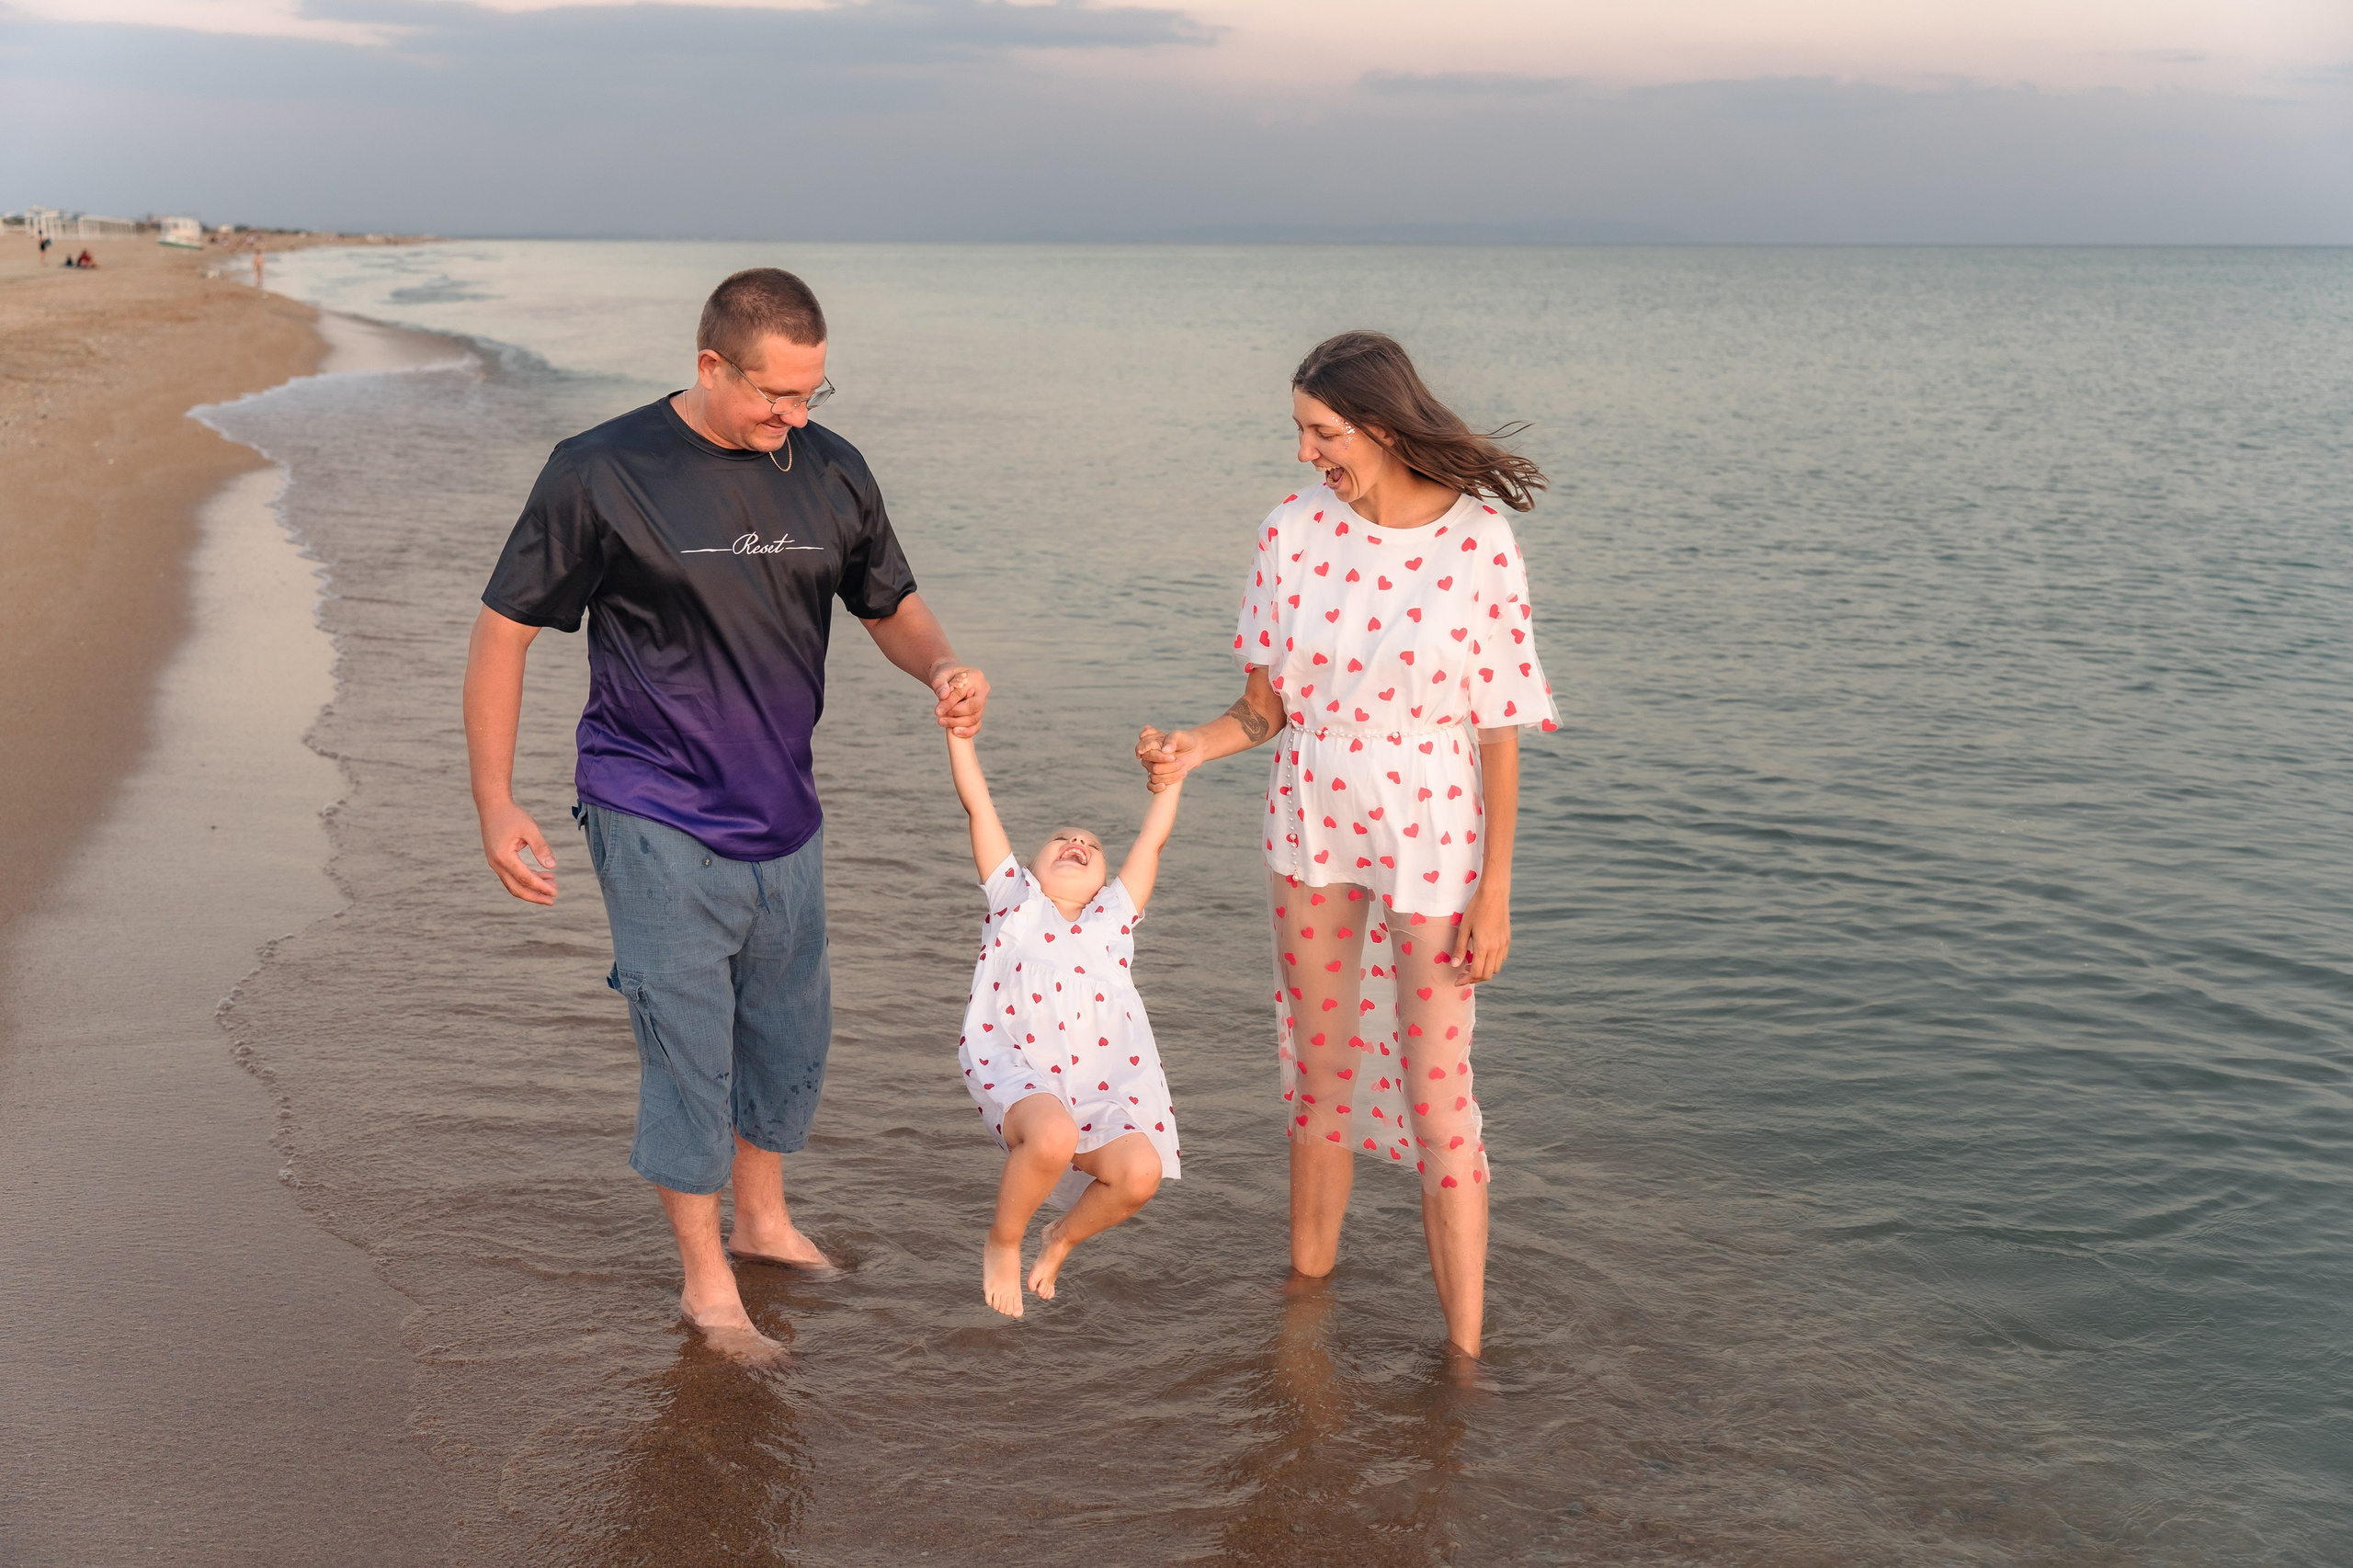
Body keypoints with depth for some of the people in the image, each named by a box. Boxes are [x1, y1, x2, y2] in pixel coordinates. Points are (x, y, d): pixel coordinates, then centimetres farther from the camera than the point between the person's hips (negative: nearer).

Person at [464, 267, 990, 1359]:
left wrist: (942, 669, -12)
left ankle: (761, 1218, 40)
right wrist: (495, 807, -10)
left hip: (782, 816, 5)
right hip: (657, 820, -5)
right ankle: (704, 1280, 16)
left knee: (792, 1032, 17)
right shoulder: (602, 473, -12)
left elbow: (891, 606, 12)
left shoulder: (830, 472, 0)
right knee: (689, 1043, -2)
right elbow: (503, 629, -6)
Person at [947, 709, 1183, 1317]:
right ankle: (1002, 1244, -5)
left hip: (1103, 1083, 3)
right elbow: (978, 806, 18)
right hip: (1018, 1072, -3)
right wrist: (959, 730, 14)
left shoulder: (1114, 913, 27)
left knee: (1140, 1173, -25)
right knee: (1054, 1134, -36)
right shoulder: (1015, 896, 22)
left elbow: (1152, 838, 31)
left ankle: (1063, 1238, 10)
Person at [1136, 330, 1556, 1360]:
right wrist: (1193, 748, -19)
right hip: (1313, 829, 4)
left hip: (1433, 842, -3)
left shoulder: (1481, 549, -14)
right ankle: (1307, 1279, 30)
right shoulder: (1294, 534, -4)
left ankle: (1464, 1345, 8)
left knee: (1435, 1089, -1)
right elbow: (1268, 704, 2)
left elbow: (1499, 734, -9)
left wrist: (1494, 894, -9)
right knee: (1319, 1072, 14)